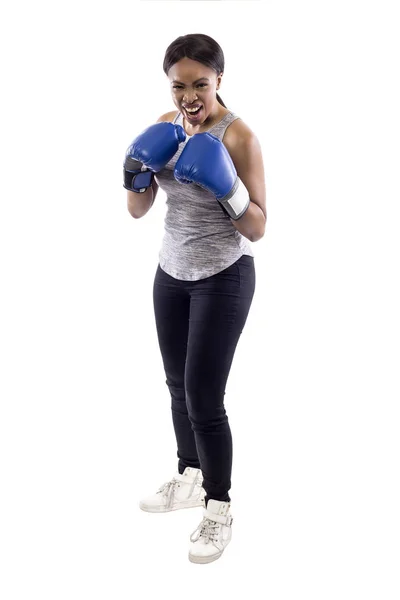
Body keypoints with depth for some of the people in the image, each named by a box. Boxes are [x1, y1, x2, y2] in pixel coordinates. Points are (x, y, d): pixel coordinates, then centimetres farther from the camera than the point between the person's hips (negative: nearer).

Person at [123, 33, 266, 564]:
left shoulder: (239, 136, -16)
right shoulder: (165, 127, 1)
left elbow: (258, 229, -14)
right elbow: (138, 210, 5)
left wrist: (227, 188, -30)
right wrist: (136, 174, -14)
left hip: (223, 278, -6)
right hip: (172, 273, 6)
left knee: (203, 397, -5)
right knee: (178, 386, 16)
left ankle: (219, 507, 14)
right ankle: (190, 480, 36)